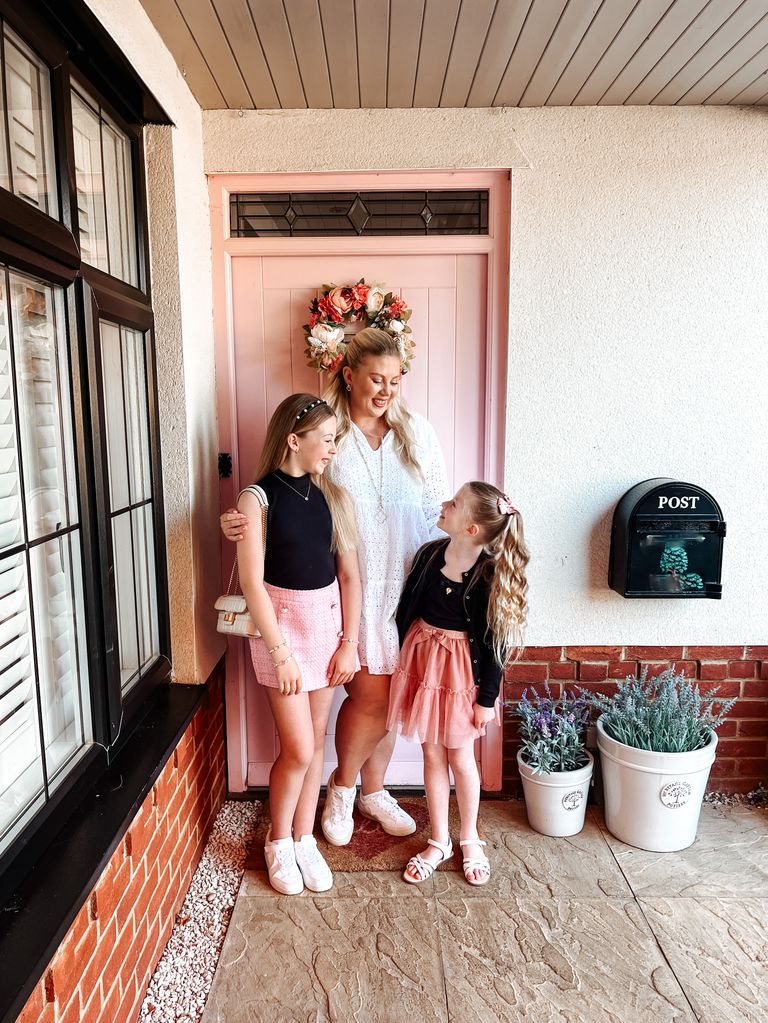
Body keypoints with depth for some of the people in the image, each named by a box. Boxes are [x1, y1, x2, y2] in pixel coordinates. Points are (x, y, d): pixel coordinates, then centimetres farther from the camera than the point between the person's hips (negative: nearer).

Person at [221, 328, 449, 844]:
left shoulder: (417, 432, 3)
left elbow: (440, 510, 5)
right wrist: (241, 522, -21)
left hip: (406, 586, 3)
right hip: (349, 589, -3)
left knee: (387, 696, 14)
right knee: (370, 693, -2)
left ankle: (373, 789, 38)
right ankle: (343, 786, 29)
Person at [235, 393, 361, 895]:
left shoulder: (331, 496, 1)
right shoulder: (258, 499, -13)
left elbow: (349, 573, 2)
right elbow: (252, 582, -14)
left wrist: (350, 642, -1)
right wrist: (280, 652, -14)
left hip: (329, 622, 5)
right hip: (282, 623, -4)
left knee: (317, 741, 14)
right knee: (298, 750, 0)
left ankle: (304, 839, 33)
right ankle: (278, 842, 27)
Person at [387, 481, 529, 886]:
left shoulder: (489, 575, -20)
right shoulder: (429, 554, -7)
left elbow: (495, 641, -13)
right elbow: (407, 610, 4)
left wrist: (487, 698, -9)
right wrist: (406, 657, 10)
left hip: (462, 667, -4)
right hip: (422, 658, 4)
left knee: (461, 756, 12)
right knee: (432, 754, 15)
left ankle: (470, 839, 37)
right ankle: (439, 841, 33)